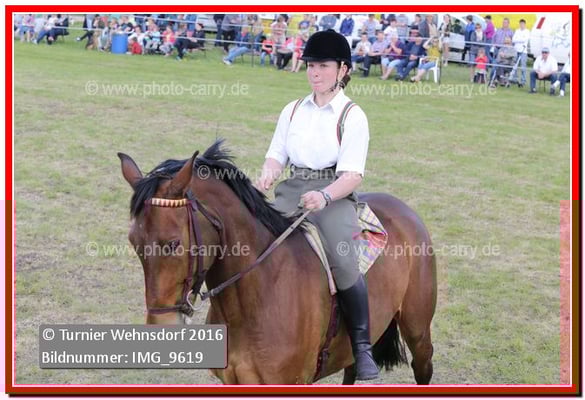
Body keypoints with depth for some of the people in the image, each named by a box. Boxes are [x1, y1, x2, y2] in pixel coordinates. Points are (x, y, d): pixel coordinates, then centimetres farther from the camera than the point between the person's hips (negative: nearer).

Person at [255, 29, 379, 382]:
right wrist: (268, 174, -9)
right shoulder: (293, 110, 15)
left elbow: (353, 174, -7)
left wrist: (324, 196, -27)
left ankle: (362, 346, -15)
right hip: (292, 191, 4)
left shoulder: (352, 115, 1)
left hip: (335, 193, -4)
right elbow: (277, 155, 16)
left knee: (342, 259, -29)